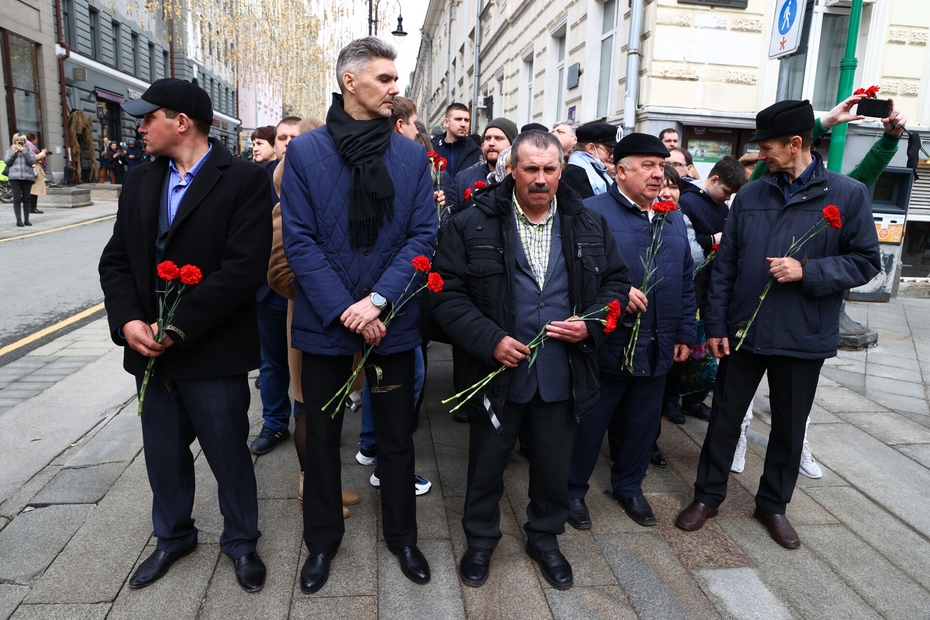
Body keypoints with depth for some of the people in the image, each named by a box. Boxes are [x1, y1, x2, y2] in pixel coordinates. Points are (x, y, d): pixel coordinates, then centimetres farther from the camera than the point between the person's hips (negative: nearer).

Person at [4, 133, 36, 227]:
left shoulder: (28, 150, 12)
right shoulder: (10, 149, 14)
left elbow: (32, 161, -1)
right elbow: (6, 161, 4)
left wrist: (24, 152, -10)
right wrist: (13, 152, -5)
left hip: (27, 177, 0)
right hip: (14, 177, 0)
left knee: (26, 198, 2)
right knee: (17, 198, -7)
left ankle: (26, 219, 9)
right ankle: (18, 220, -7)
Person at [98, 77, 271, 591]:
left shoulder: (243, 180, -11)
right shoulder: (139, 182, 10)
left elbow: (245, 268, -20)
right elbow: (116, 259, 8)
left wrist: (178, 327, -19)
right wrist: (128, 321, -9)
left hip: (213, 353, -6)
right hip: (151, 351, 6)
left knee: (229, 454, 9)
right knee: (162, 453, 19)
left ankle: (241, 541, 33)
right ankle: (173, 537, 43)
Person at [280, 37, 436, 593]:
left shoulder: (413, 155, 2)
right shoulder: (305, 152, -3)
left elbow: (423, 235, -4)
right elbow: (300, 241, -7)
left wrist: (378, 300, -15)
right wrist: (344, 310, -16)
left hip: (393, 322, 1)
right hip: (324, 322, 0)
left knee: (397, 437, 13)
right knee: (322, 436, 14)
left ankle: (402, 535, 35)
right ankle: (323, 539, 36)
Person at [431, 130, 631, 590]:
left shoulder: (590, 226, 3)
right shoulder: (472, 225, -8)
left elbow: (616, 281, 10)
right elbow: (446, 293, -9)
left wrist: (590, 322, -8)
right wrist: (490, 340, -19)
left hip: (563, 375, 3)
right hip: (498, 372, -2)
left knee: (554, 466, 19)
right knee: (486, 464, 16)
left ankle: (545, 539, 45)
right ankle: (480, 540, 42)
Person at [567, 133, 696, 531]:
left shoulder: (674, 219, 13)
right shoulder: (593, 212, -9)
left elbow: (685, 282, 16)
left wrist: (685, 333, 13)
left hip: (658, 349, 6)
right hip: (607, 347, -6)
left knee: (643, 424, 18)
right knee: (589, 425, 7)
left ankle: (629, 486, 39)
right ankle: (573, 491, 27)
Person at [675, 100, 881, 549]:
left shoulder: (847, 195, -5)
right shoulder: (750, 195, 1)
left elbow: (865, 260, -3)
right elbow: (725, 264, 2)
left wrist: (807, 271, -19)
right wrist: (715, 325, -2)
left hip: (804, 338, -1)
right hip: (742, 330, 1)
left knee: (790, 426, 14)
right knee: (725, 417, 11)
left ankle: (773, 503, 35)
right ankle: (708, 495, 29)